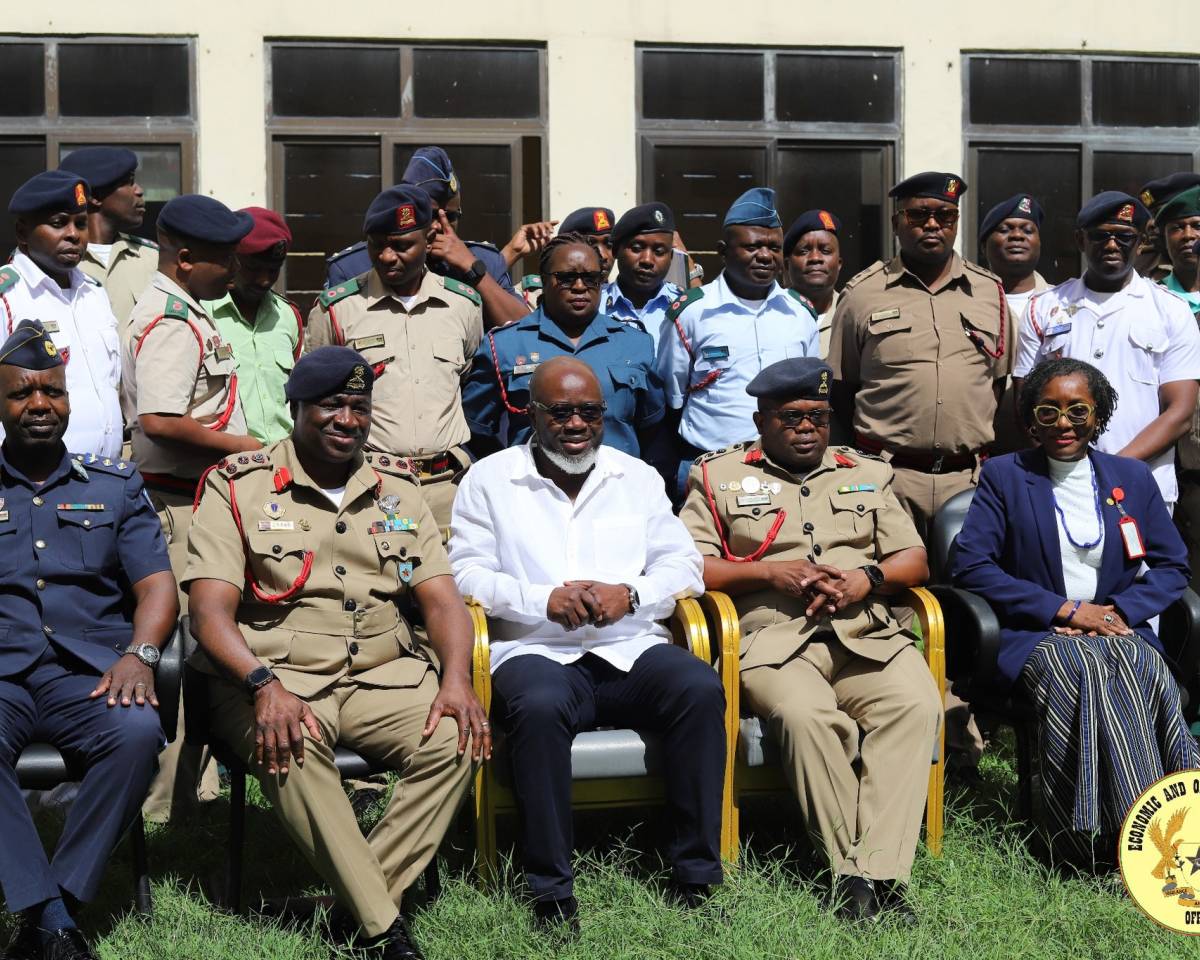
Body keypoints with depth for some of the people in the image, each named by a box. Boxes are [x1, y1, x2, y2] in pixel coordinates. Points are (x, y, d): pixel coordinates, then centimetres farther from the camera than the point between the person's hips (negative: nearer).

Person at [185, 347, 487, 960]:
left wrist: (456, 677, -12)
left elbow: (441, 598, 8)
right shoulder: (239, 486, 3)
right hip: (274, 680, -3)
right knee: (292, 749, -36)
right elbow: (211, 611, -7)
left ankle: (366, 902, -17)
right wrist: (265, 685, -26)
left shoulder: (397, 487, 15)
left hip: (383, 676, 3)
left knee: (456, 740, -26)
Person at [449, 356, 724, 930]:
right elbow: (466, 574, 3)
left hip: (631, 647, 3)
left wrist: (630, 594, -8)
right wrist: (545, 599, -12)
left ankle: (697, 877, -19)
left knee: (701, 689, -27)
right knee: (540, 706, -37)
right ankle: (551, 892, -26)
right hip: (535, 651, -2)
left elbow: (683, 564, 13)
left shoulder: (637, 476, 21)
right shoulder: (489, 479, 13)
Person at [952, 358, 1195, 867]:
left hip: (1116, 630, 3)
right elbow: (971, 566, -2)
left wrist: (1121, 611, -6)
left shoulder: (1133, 477, 17)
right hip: (1033, 636, -2)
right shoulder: (1003, 476, 8)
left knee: (1146, 666, -35)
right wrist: (1064, 610, -9)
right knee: (1083, 667, -37)